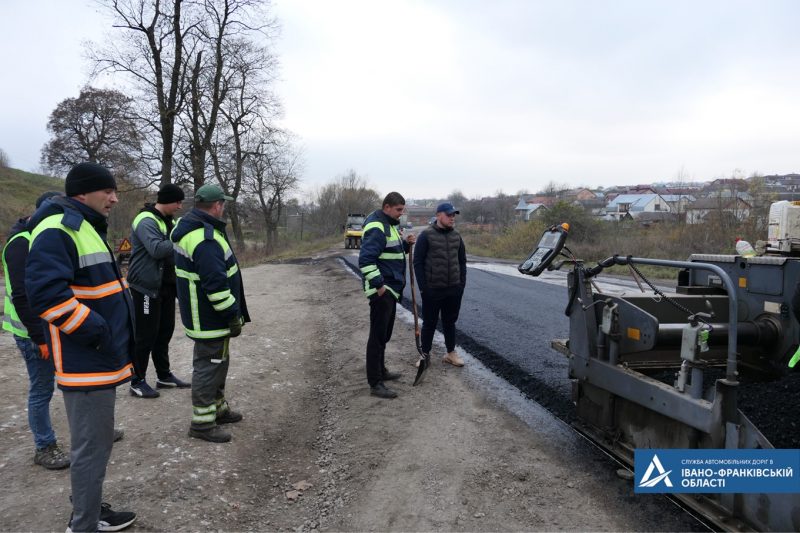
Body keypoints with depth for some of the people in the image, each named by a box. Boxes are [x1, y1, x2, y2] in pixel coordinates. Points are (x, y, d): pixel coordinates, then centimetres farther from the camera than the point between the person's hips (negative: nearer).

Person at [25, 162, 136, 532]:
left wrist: (117, 331, 16)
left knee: (95, 442, 21)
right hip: (86, 363, -11)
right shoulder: (57, 230, -18)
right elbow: (46, 293, -28)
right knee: (92, 448, 1)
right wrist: (96, 332, -22)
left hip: (99, 359, 11)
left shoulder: (86, 228, 16)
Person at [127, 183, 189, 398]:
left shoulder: (167, 221, 14)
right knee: (146, 335, -2)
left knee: (165, 331, 15)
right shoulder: (146, 221, -16)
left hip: (166, 286, 9)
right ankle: (137, 382, 10)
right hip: (147, 287, -9)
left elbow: (171, 247, 18)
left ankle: (164, 375, 27)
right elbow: (156, 249, -31)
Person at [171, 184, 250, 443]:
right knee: (209, 366, -1)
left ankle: (218, 407, 35)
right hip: (209, 318, -11)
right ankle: (202, 422, 10)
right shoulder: (205, 240, -25)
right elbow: (216, 284, -28)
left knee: (217, 362, 21)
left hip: (200, 313, 11)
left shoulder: (189, 228, 11)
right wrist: (233, 315, -20)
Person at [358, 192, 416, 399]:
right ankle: (375, 384, -1)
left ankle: (380, 371, 33)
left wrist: (406, 244, 7)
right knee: (378, 336, -6)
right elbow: (365, 259, -25)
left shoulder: (389, 225, 16)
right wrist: (378, 285, -24)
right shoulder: (376, 228, -17)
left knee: (384, 335, 19)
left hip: (391, 289, 10)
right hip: (381, 290, -10)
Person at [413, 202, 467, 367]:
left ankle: (451, 353, 27)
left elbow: (462, 261, 14)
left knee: (449, 322, 15)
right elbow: (418, 262, -8)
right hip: (432, 290, -4)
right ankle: (425, 355, 20)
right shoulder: (426, 235, -8)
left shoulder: (456, 236, 8)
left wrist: (462, 283, 7)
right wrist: (422, 287, -13)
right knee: (429, 323, 7)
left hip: (454, 289, 4)